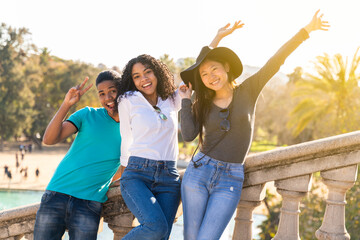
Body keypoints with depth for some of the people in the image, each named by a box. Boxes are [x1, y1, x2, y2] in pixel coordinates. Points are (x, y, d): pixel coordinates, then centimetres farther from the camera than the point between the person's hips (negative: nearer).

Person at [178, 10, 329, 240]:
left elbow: (276, 60, -4)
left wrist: (307, 30, -7)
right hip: (199, 172, 2)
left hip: (230, 181, -2)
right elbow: (188, 135, -8)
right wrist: (186, 101, -2)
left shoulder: (248, 91, 3)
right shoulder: (201, 105, 8)